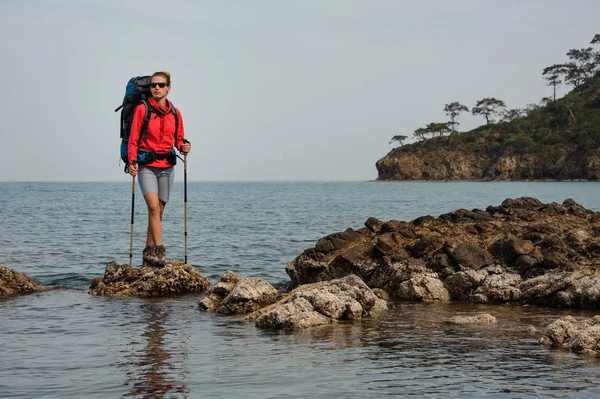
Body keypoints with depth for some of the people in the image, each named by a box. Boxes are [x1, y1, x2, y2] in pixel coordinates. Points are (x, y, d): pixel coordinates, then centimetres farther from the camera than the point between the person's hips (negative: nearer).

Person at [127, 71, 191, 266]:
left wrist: (184, 146, -7)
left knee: (159, 210, 6)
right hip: (146, 165, -4)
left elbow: (178, 138, 15)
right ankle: (159, 250, -21)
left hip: (167, 166, 4)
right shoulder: (142, 109, -2)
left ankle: (149, 251, 15)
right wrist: (132, 161, -15)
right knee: (153, 207, -18)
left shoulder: (175, 113, 9)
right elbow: (133, 139, -3)